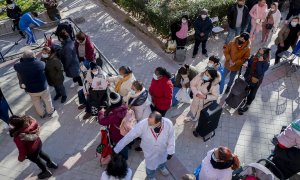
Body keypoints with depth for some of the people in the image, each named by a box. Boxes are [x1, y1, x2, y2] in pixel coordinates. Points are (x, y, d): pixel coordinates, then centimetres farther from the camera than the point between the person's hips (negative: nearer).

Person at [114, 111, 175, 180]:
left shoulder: (168, 124, -34)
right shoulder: (143, 124, -37)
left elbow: (171, 138, -15)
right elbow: (129, 136, -29)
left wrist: (170, 152, -5)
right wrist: (116, 149, -24)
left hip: (163, 150, 2)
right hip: (150, 152, -1)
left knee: (162, 160, 34)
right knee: (151, 165, 26)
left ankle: (162, 167, 72)